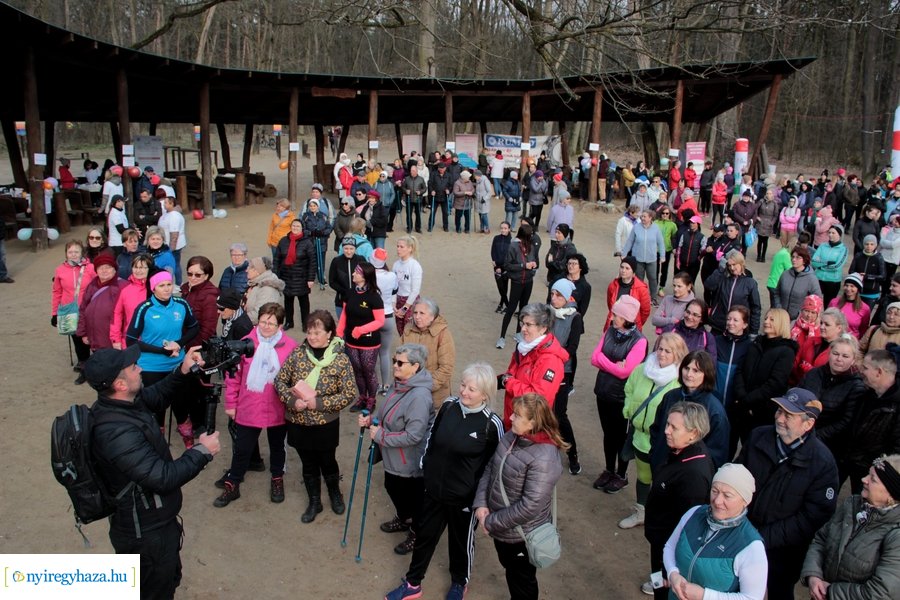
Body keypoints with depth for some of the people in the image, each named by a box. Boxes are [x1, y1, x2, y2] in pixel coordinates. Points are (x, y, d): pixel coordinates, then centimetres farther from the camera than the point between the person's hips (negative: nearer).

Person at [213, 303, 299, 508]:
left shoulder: (290, 347, -13)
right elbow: (234, 375, -2)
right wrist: (231, 403, 2)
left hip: (278, 410, 0)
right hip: (248, 410, 0)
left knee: (277, 447, 22)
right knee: (242, 449, 15)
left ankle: (277, 479, 44)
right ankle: (232, 485, 33)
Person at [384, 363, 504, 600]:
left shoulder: (492, 424, -20)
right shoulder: (448, 406, -9)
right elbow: (431, 437, 7)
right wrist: (425, 466, 10)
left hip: (464, 497, -4)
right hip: (434, 488, 4)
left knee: (461, 540, 19)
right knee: (424, 534, 19)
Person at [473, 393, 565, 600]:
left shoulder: (543, 459, -30)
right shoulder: (511, 436, -6)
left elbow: (530, 507, -30)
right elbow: (490, 468, 2)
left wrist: (491, 522, -20)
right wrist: (481, 504, -12)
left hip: (522, 534, -7)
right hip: (503, 528, 7)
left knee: (522, 582, 18)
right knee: (510, 571, 29)